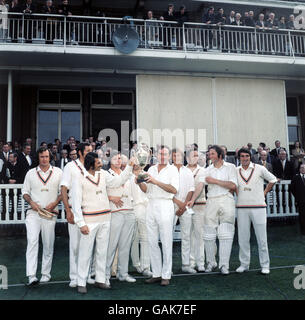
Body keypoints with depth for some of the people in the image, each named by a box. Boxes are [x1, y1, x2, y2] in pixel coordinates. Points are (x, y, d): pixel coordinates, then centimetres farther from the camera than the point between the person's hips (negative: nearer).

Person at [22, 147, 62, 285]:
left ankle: (46, 274, 17)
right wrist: (31, 202, -7)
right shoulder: (31, 173, 9)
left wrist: (54, 203, -9)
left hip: (50, 213, 0)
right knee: (32, 241, -14)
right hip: (33, 212, 0)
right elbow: (25, 192, 12)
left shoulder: (58, 172, 6)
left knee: (48, 244, 5)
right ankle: (31, 276, -14)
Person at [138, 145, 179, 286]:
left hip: (165, 206, -5)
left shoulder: (172, 169, 0)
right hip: (151, 206, 5)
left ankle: (166, 275, 10)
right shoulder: (151, 169, 14)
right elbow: (146, 189, 14)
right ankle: (156, 273, 17)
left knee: (166, 242, 0)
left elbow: (174, 190, -13)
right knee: (152, 242, 7)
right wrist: (140, 182, -7)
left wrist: (156, 182, -18)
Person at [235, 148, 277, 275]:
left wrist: (264, 192, 7)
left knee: (262, 238, 2)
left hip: (258, 207, -2)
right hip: (242, 208, 2)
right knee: (243, 238, 6)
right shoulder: (236, 170, 7)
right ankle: (244, 264, 18)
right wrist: (237, 193, 10)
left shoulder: (259, 168, 0)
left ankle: (265, 265, 13)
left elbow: (273, 180, 12)